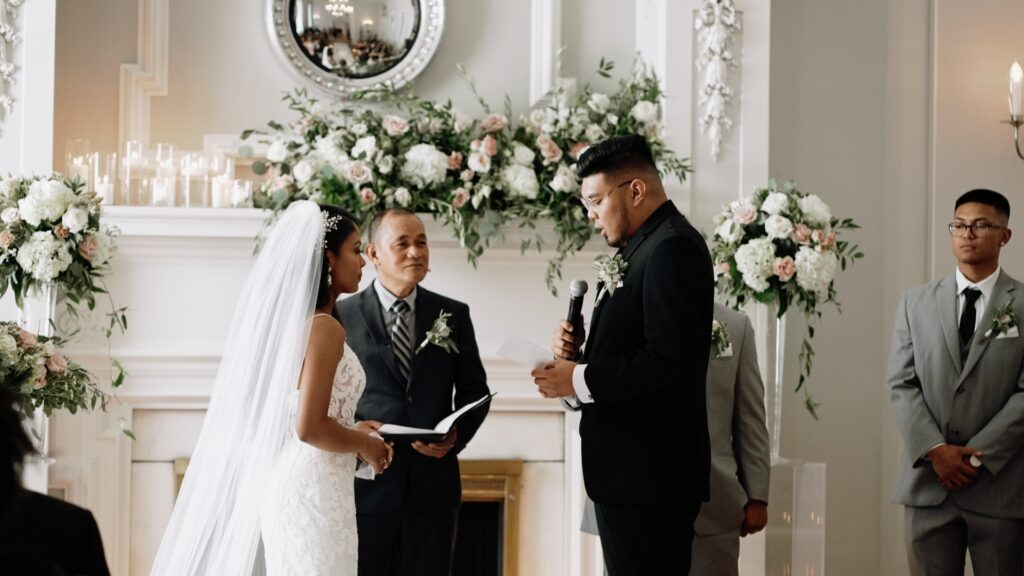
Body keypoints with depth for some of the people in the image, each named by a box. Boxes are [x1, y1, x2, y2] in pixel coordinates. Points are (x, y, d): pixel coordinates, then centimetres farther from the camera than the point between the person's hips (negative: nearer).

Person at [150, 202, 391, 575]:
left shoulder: (288, 318, 11)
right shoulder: (325, 327, -16)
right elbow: (310, 427, -22)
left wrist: (353, 432, 15)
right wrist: (364, 444, -7)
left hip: (286, 479, 9)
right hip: (313, 487, -9)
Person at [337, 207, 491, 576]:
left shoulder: (454, 314, 8)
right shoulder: (343, 315, 1)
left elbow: (474, 391, 10)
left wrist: (457, 436, -8)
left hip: (433, 483, 2)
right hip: (366, 482, -2)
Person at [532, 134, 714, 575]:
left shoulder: (672, 248, -14)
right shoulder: (644, 247, 17)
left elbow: (669, 361, -24)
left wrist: (580, 380, -16)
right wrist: (578, 352, 2)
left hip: (649, 475, -10)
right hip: (630, 472, 10)